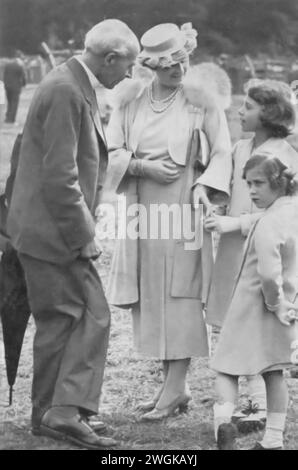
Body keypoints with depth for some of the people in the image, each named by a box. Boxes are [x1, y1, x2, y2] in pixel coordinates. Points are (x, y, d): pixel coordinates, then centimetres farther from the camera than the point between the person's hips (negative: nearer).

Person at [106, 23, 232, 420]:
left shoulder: (200, 98, -5)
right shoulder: (130, 99, 2)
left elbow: (222, 151, -4)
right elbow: (111, 151, 3)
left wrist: (205, 185, -19)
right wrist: (142, 167, -13)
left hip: (182, 207, -4)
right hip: (142, 208, 4)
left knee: (181, 295, -4)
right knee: (151, 298, 7)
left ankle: (175, 387, 1)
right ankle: (173, 385, 17)